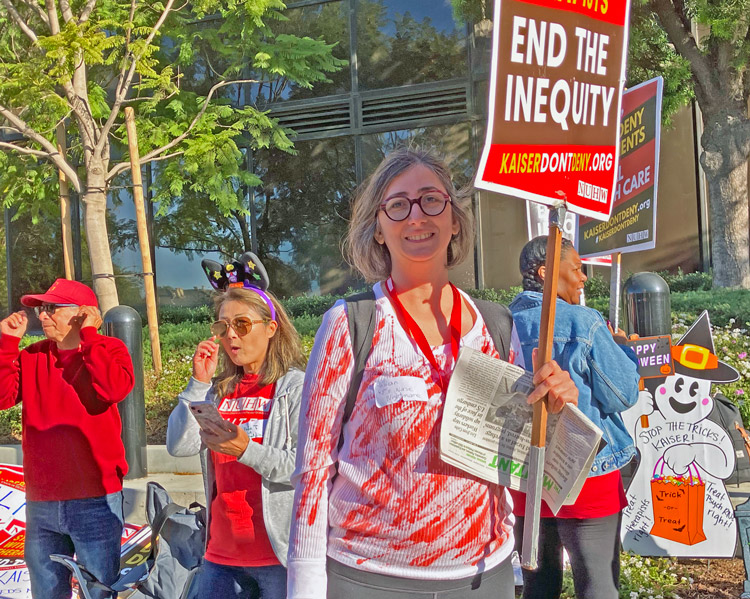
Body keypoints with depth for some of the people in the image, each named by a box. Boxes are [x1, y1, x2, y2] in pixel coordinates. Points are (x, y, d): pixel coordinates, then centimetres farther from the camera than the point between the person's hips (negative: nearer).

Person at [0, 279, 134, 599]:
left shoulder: (108, 349, -2)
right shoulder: (31, 356, 10)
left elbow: (115, 389, -22)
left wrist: (88, 336, -15)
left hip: (96, 501, -4)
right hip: (40, 502, 4)